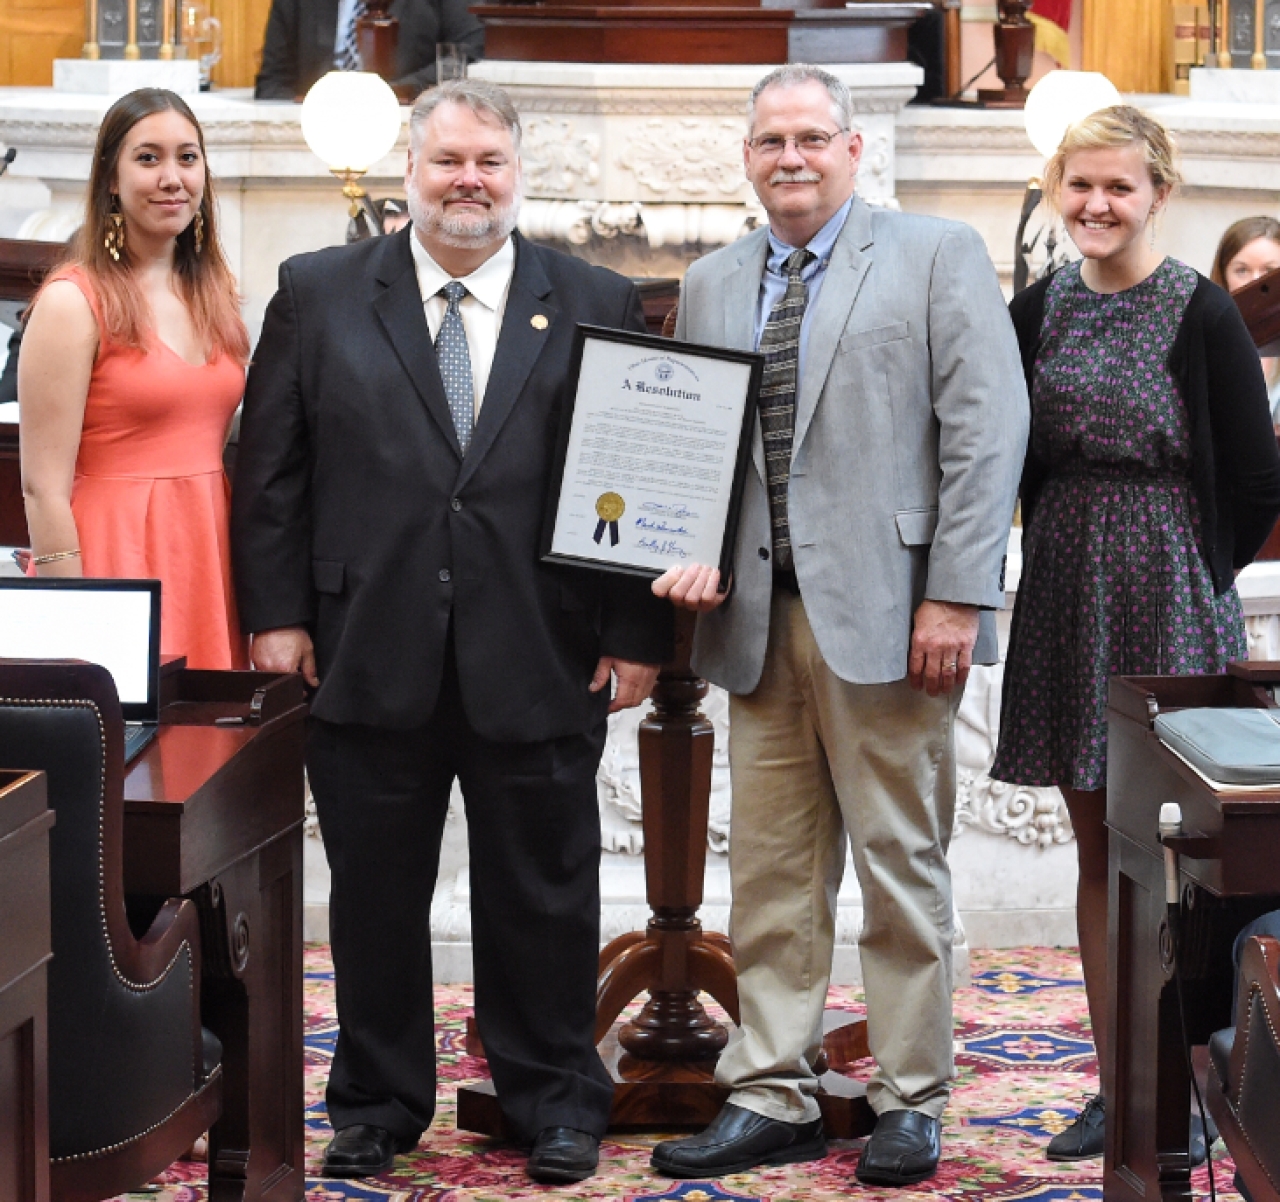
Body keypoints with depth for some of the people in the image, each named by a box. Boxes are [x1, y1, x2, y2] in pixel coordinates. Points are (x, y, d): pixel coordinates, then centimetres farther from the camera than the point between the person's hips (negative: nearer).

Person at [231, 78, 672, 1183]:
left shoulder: (598, 305, 4)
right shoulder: (321, 295, 6)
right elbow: (270, 468, 5)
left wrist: (636, 633, -3)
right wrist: (278, 612, -2)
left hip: (540, 663, 0)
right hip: (370, 656, 1)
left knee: (543, 895, 7)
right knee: (376, 891, 9)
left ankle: (556, 1105, 21)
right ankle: (376, 1104, 23)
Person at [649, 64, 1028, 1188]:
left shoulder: (938, 254, 1)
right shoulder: (712, 285, 16)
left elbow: (986, 428, -5)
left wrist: (955, 595, -12)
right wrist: (689, 550, -2)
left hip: (884, 615, -5)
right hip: (760, 619, 5)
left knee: (901, 864, 1)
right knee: (772, 872, 7)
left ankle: (911, 1103, 11)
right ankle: (772, 1098, 14)